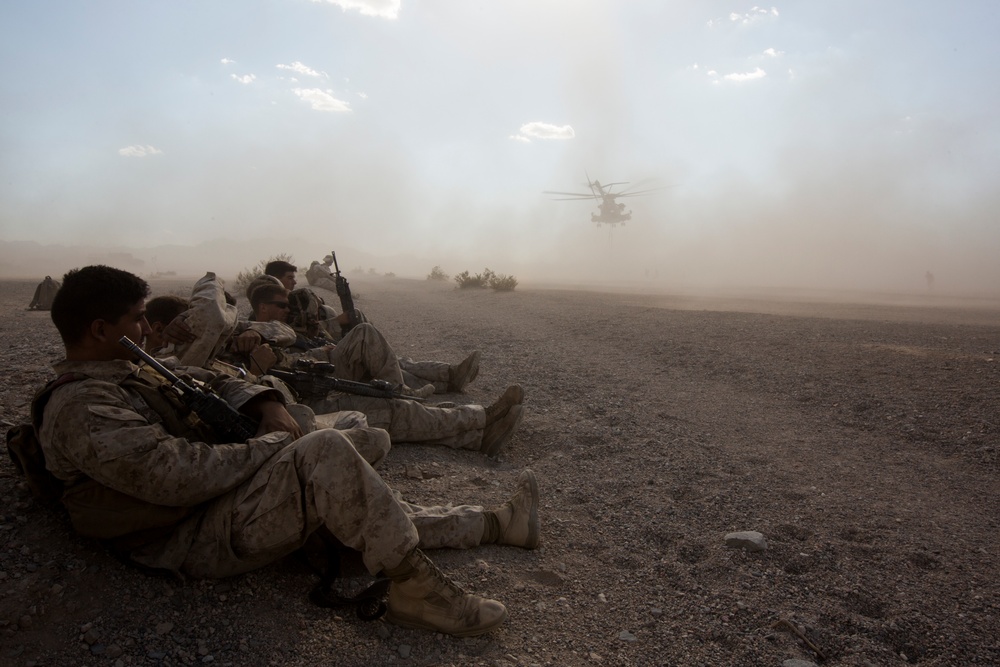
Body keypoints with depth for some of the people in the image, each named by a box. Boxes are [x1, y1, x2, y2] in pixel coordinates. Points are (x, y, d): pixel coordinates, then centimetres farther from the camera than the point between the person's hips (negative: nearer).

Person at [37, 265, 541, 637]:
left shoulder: (124, 374, 16)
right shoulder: (81, 406, -17)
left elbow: (209, 384, 21)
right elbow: (176, 475, -28)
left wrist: (266, 405, 0)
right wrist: (275, 445, -18)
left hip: (215, 500, 10)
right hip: (196, 540, -10)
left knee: (360, 501, 8)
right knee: (326, 452, -28)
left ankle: (495, 523, 16)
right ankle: (416, 590, -20)